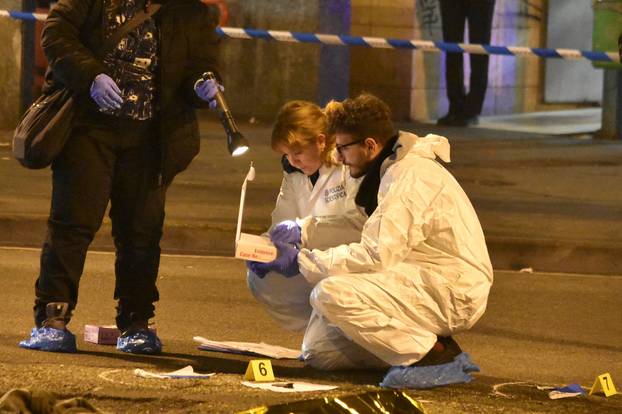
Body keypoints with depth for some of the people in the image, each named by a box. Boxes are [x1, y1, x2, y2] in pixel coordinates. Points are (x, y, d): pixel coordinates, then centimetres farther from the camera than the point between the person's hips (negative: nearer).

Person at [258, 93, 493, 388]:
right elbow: (357, 225, 28)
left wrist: (302, 261, -17)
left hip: (451, 293, -10)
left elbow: (377, 254, -24)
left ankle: (436, 355, -16)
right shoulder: (391, 170, 14)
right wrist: (302, 231, 13)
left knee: (331, 294, -27)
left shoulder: (409, 176, -18)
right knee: (319, 352, 3)